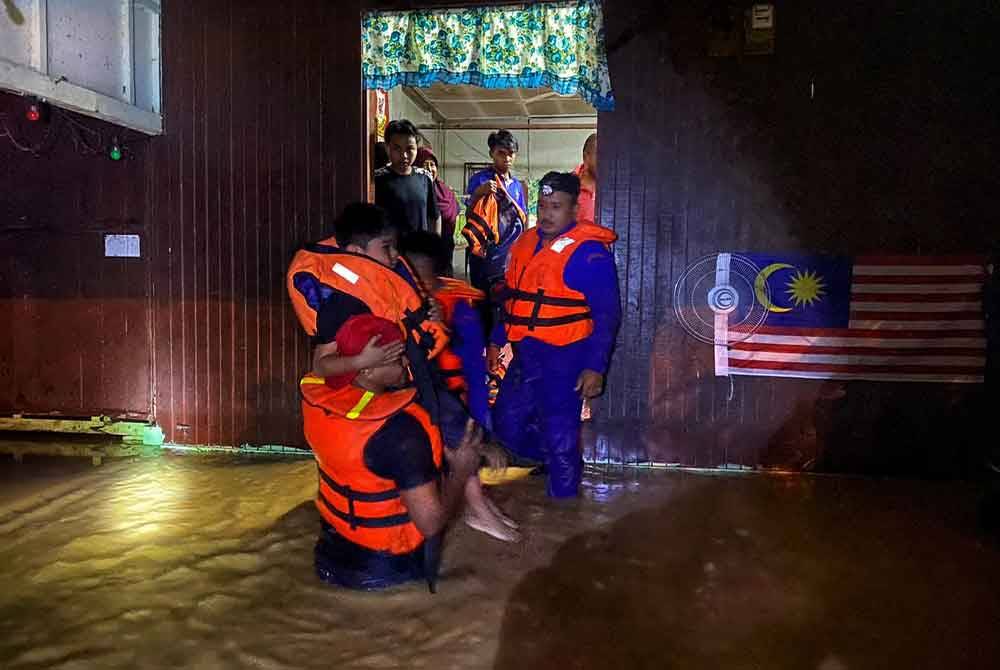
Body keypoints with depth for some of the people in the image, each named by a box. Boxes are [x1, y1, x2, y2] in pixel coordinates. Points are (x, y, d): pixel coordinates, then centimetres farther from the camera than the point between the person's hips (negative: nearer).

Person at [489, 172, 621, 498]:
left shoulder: (589, 252, -12)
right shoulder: (525, 243, 9)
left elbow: (607, 314, -13)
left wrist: (595, 367, -17)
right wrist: (496, 340, 19)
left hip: (563, 359, -7)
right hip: (525, 355, 7)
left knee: (560, 437, 4)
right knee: (507, 425, 18)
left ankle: (563, 496, 26)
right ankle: (550, 459, 43)